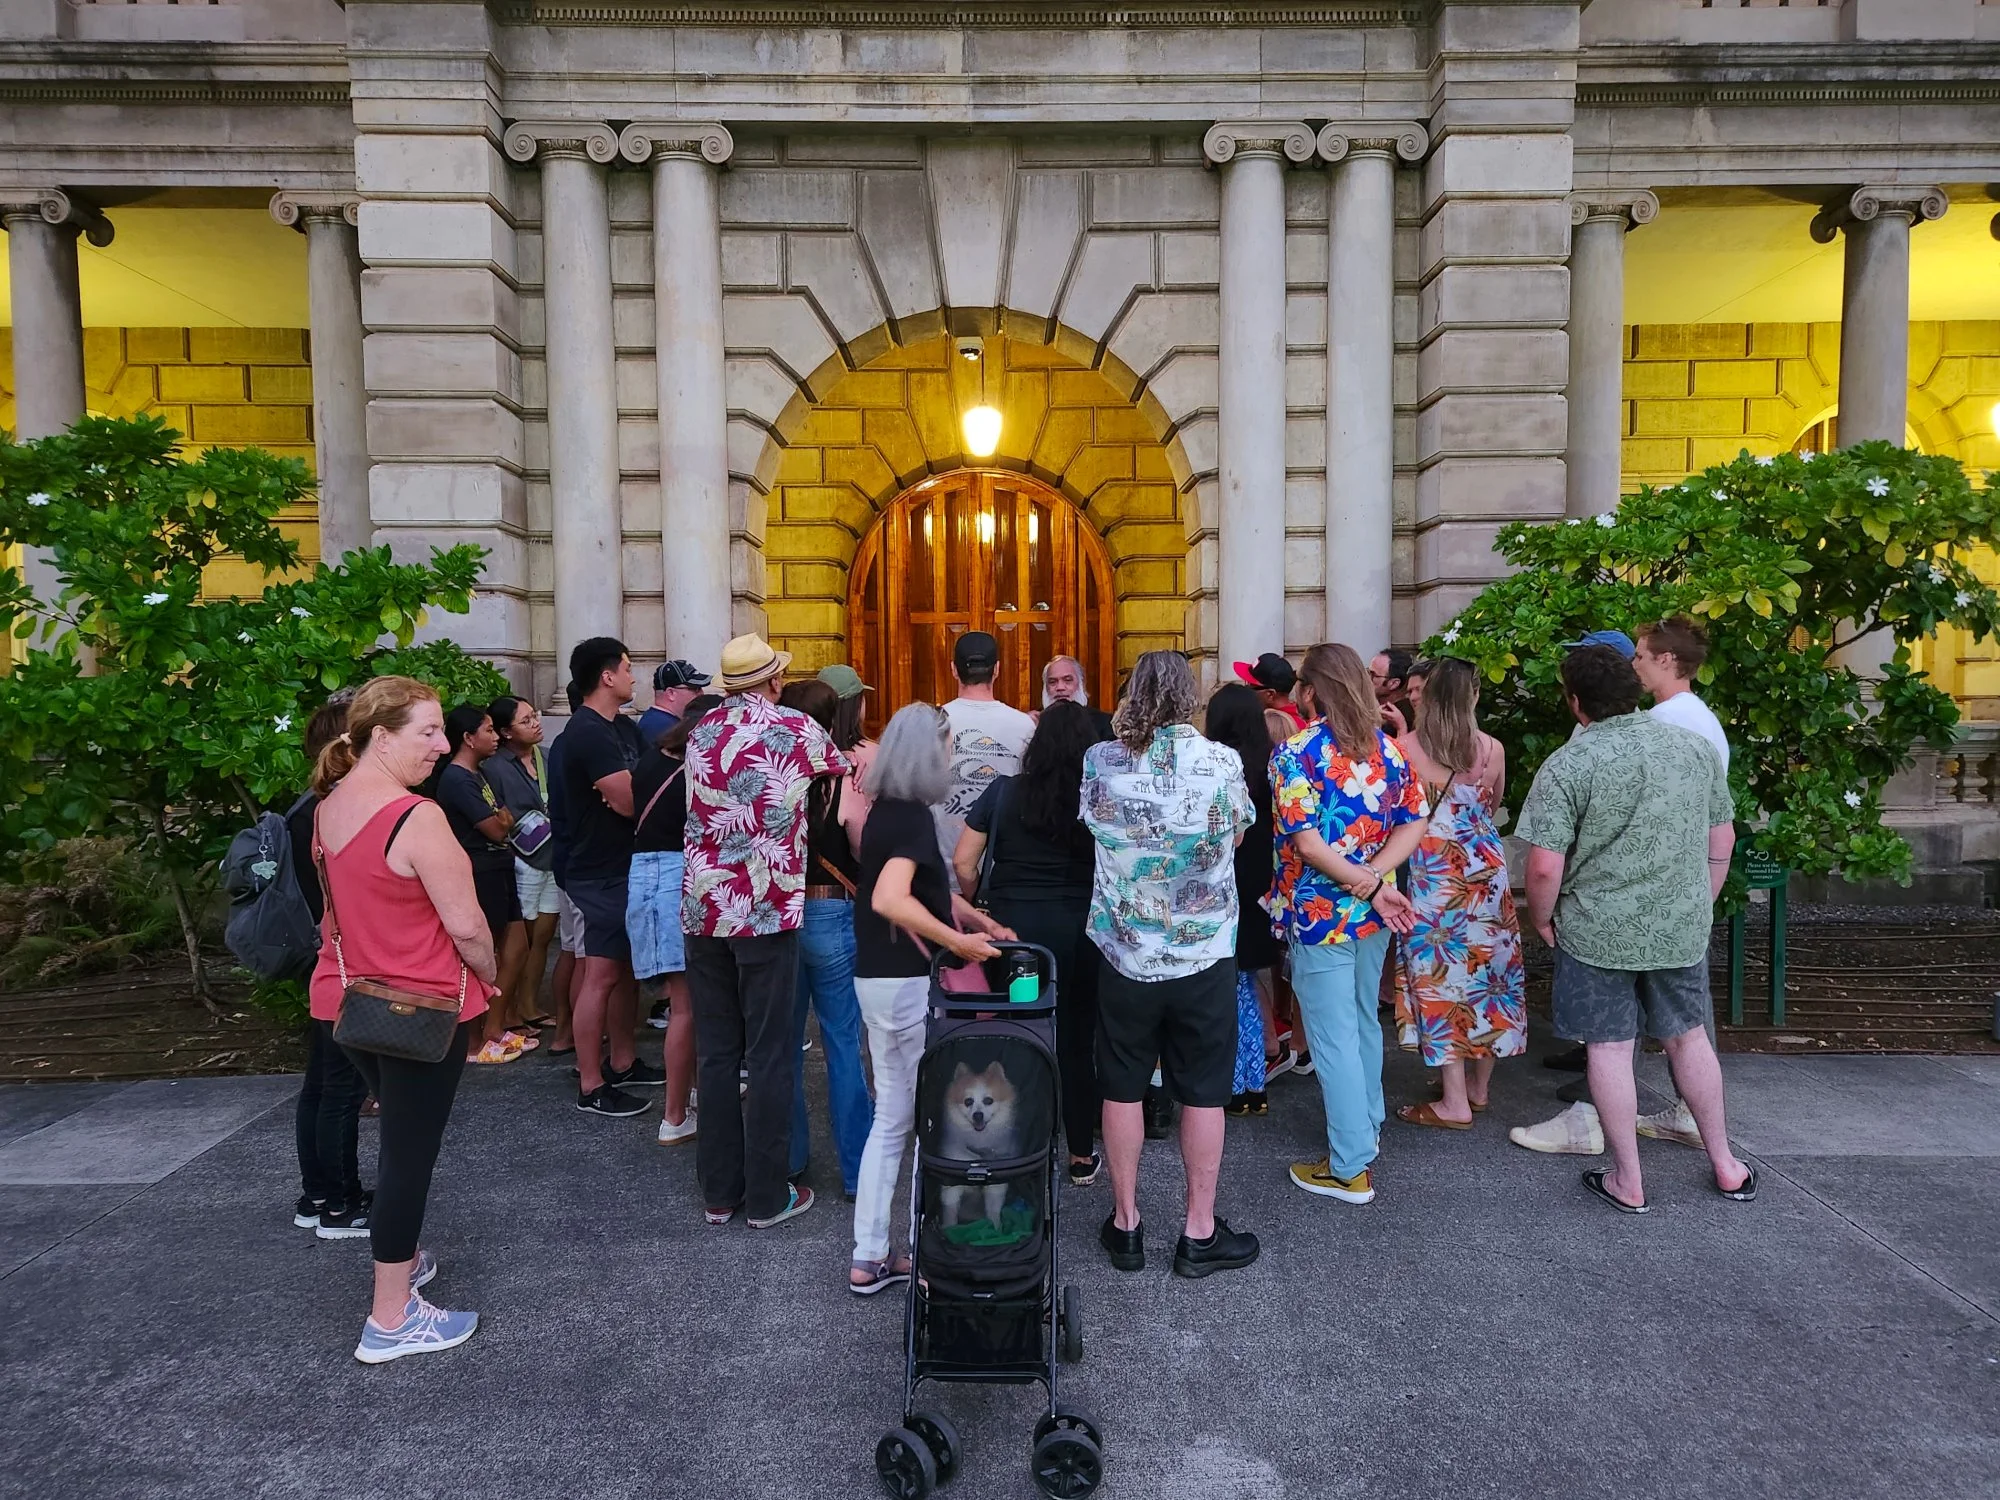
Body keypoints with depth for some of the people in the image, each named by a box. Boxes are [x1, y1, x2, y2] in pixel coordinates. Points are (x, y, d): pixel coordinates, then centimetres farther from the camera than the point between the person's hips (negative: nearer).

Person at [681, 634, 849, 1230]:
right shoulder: (797, 730, -4)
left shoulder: (701, 732, 7)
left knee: (714, 1053, 11)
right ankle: (767, 1196, 13)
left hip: (703, 908, 4)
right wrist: (858, 754, 36)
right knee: (770, 1056, 4)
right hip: (767, 909, -4)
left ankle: (718, 1191, 21)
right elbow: (844, 769, 14)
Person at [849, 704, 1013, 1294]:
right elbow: (890, 900, -32)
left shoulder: (886, 809, 10)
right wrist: (959, 941, -26)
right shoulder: (913, 815, -18)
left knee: (891, 1117, 15)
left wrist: (977, 918, 18)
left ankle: (869, 1258, 21)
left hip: (876, 978, 9)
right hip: (907, 982, -9)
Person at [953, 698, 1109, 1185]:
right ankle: (1081, 1156, 24)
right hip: (1078, 932, 0)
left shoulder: (1004, 793, -5)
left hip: (1011, 926, 0)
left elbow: (963, 862, -5)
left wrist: (981, 907, 9)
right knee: (1076, 1041, 12)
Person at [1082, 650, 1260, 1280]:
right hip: (1204, 956, -1)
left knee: (1122, 1089, 14)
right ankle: (1199, 1232, 24)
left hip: (1124, 955, 1)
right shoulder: (1221, 762, -13)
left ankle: (1125, 1224, 27)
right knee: (1202, 1094, 12)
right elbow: (1237, 835, 4)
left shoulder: (1099, 762, -9)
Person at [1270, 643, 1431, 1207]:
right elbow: (1414, 822, 1)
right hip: (1373, 915, 7)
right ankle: (1366, 1125, 39)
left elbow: (1307, 843, -22)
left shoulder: (1296, 751, -15)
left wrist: (1372, 886, -17)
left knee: (1334, 1037, 1)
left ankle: (1350, 1168, 10)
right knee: (1364, 1021, 22)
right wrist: (1375, 878, -11)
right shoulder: (1387, 747, 4)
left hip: (1321, 914, -7)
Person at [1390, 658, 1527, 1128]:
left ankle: (1455, 1102, 5)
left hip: (1430, 872, -3)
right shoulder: (1492, 748, -1)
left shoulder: (1404, 747, -9)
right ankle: (1479, 1086, 28)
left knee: (1441, 972, 2)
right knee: (1487, 965, 15)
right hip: (1485, 868, 3)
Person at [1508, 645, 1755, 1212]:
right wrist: (1699, 904, 20)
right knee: (1688, 1036, 20)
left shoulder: (1566, 767, -17)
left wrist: (1542, 919, -1)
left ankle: (1628, 1181, 18)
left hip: (1598, 932, -5)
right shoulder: (1695, 746, 0)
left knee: (1609, 1048, 7)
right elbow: (1723, 839, 9)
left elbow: (1544, 868, -19)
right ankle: (1725, 1165, 34)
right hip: (1682, 928, 5)